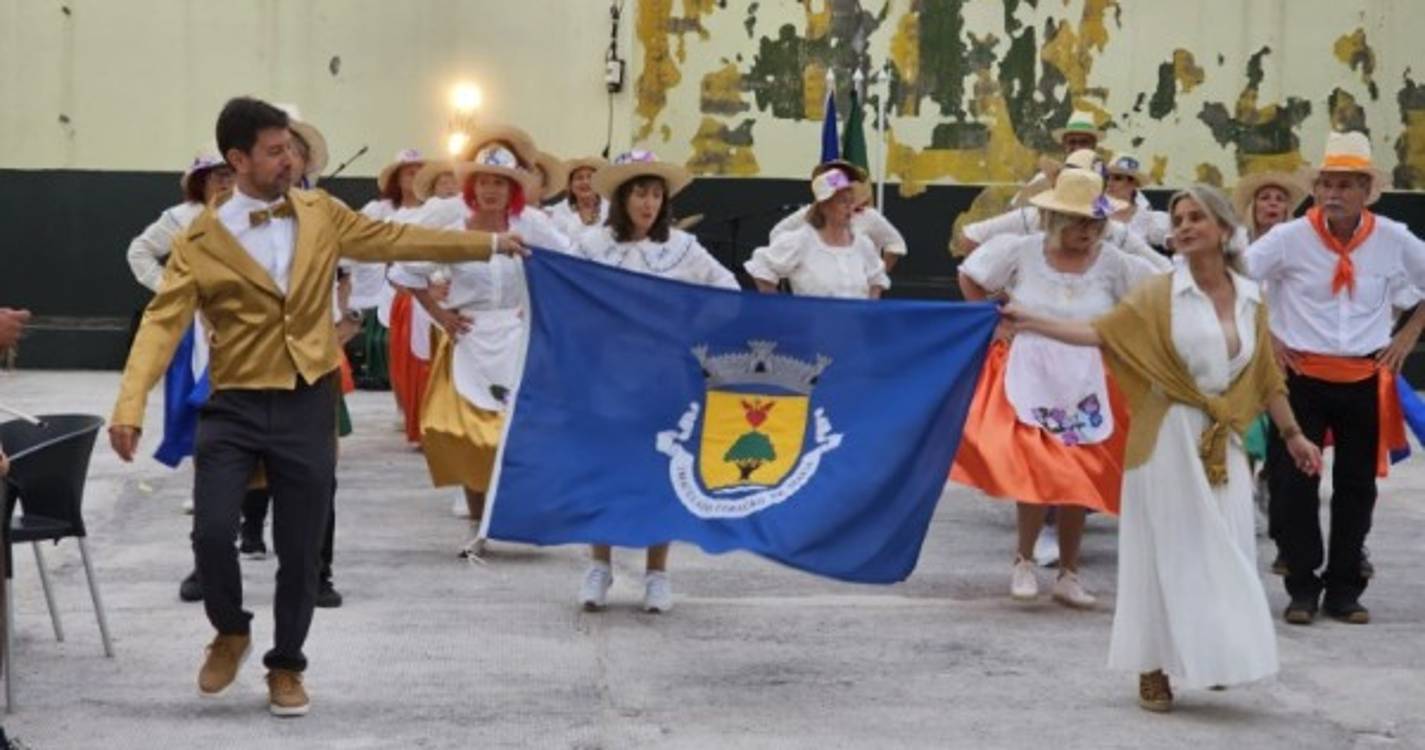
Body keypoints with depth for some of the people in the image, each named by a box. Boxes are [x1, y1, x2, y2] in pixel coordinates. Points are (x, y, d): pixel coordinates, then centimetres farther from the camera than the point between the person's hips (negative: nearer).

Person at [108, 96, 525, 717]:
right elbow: (163, 322, -12)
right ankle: (231, 632, 18)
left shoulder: (320, 213, 5)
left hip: (308, 406, 2)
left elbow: (395, 239, 17)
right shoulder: (201, 239, -6)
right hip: (235, 407, -2)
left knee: (301, 549, 6)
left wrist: (486, 244, 20)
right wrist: (130, 405, -26)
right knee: (212, 532, -13)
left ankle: (286, 666, 27)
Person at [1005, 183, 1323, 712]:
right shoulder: (1161, 294, -3)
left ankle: (1213, 659, 14)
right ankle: (1154, 670, 7)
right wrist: (1030, 322, -18)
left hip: (1223, 443, 3)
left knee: (1223, 554, 4)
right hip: (1169, 438, -3)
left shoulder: (1250, 298, 7)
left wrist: (1293, 435, 16)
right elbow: (1100, 332, -9)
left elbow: (1266, 376, 14)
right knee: (1166, 553, 0)